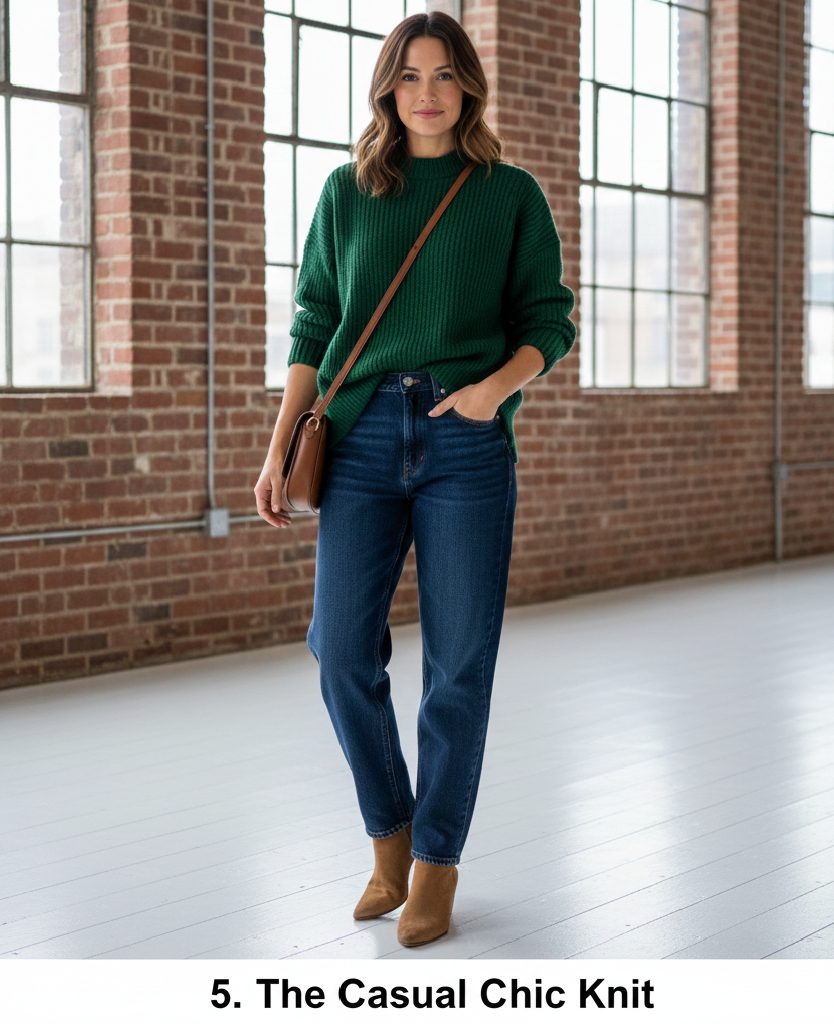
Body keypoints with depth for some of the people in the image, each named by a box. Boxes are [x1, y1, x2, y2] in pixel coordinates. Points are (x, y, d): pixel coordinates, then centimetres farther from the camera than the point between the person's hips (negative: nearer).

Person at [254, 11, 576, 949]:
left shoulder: (510, 194, 8)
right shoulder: (347, 192, 12)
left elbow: (549, 319, 7)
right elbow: (313, 326, 11)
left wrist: (500, 384, -14)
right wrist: (278, 451, 3)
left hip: (467, 442, -1)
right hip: (362, 440, 2)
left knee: (459, 663, -1)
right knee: (342, 652, -5)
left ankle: (438, 858, 15)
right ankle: (388, 835, 18)